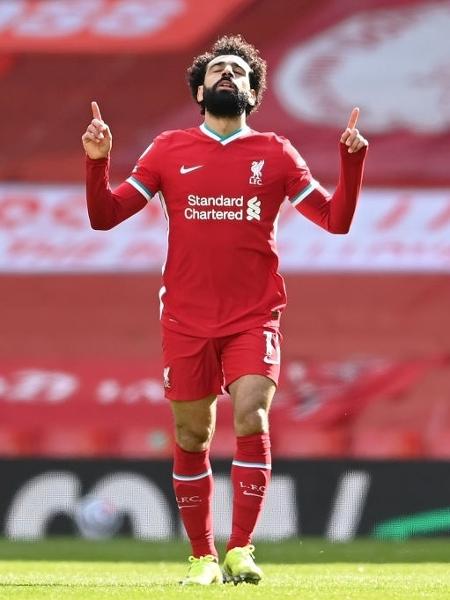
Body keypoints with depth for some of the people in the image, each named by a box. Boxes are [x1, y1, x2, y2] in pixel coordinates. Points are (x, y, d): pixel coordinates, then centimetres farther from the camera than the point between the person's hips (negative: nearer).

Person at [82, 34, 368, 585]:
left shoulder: (275, 154, 7)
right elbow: (104, 217, 6)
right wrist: (96, 162, -11)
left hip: (254, 319, -1)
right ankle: (202, 557, 16)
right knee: (191, 438, 4)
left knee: (252, 419, -19)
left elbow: (336, 219, 6)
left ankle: (240, 550, -16)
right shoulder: (169, 151, 7)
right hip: (186, 321, 1)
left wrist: (352, 160, -7)